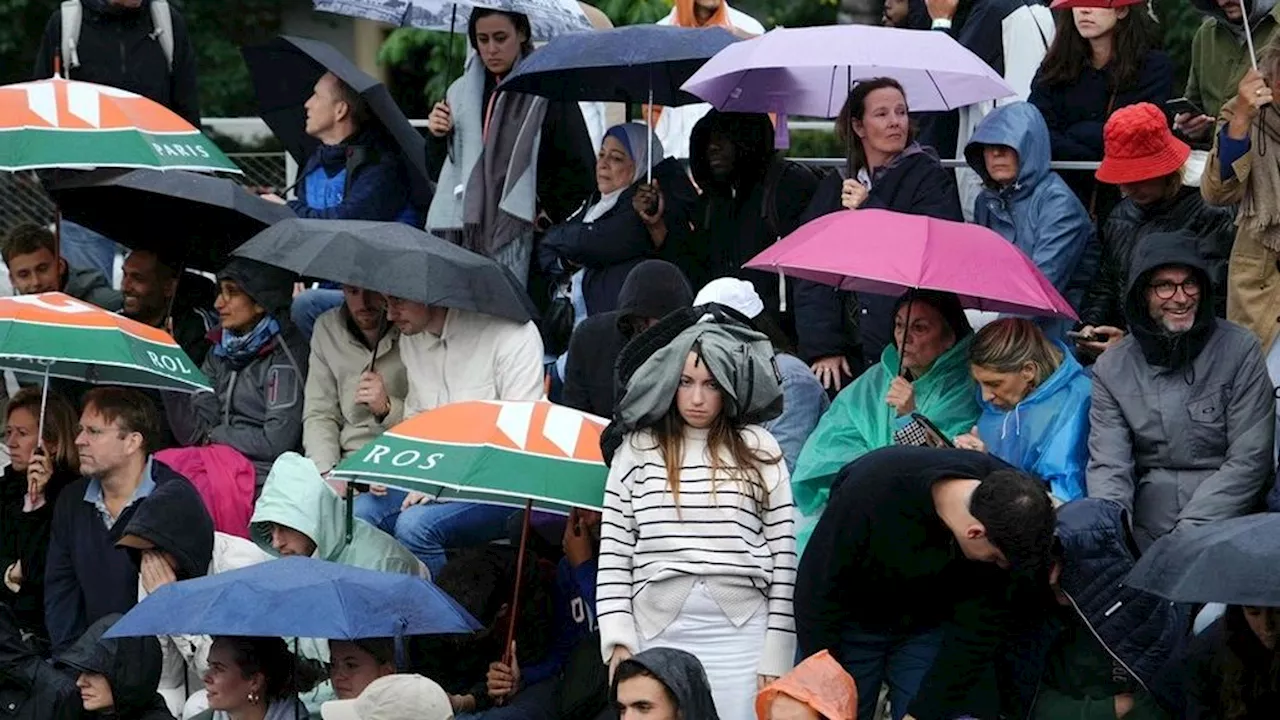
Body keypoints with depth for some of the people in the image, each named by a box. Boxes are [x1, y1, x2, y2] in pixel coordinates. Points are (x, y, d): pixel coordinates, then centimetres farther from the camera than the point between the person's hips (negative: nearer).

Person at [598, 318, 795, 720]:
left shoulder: (759, 451, 6)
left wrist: (776, 655, 0)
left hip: (741, 636, -1)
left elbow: (784, 554, 5)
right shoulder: (638, 450, 7)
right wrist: (618, 639, -2)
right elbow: (614, 554, 6)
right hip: (657, 632, 1)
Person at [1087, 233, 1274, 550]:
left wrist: (1188, 532, -11)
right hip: (1144, 534, 3)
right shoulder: (1111, 368, 10)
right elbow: (1108, 466, 5)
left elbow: (1250, 461, -2)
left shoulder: (1239, 349, 2)